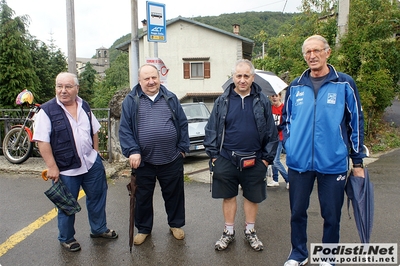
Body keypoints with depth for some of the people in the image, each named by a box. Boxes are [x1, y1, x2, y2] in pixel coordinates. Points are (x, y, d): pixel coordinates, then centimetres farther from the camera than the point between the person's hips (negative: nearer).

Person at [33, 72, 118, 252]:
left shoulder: (84, 106, 5)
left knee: (97, 197, 17)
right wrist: (52, 167, -17)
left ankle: (99, 229, 38)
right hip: (66, 169, -5)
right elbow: (42, 141, -14)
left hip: (92, 163, 5)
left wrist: (96, 153, 11)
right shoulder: (47, 110, -12)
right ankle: (66, 238, 33)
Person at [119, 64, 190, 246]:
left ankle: (176, 224, 36)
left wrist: (183, 147, 1)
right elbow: (125, 129, -4)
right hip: (143, 161, 0)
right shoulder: (131, 101, 0)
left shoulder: (170, 98, 5)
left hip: (172, 160, 1)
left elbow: (182, 124, 6)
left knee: (174, 195, 15)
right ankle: (143, 228, 34)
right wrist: (132, 151, -15)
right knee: (143, 198, 14)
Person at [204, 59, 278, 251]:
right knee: (228, 196, 12)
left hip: (254, 161, 0)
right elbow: (211, 130, 2)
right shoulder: (222, 101, 1)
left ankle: (250, 231, 33)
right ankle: (229, 232, 30)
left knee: (252, 197, 13)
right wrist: (213, 155, -2)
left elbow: (271, 132, 2)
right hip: (226, 159, 0)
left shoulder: (262, 101, 0)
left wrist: (267, 157, -1)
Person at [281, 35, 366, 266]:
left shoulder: (344, 84, -1)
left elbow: (356, 122, 2)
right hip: (299, 162, 3)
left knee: (331, 215, 10)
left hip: (333, 163, -2)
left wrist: (358, 161, 1)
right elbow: (286, 119, 16)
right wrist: (290, 146, 6)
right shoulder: (295, 86, 7)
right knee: (297, 212, 13)